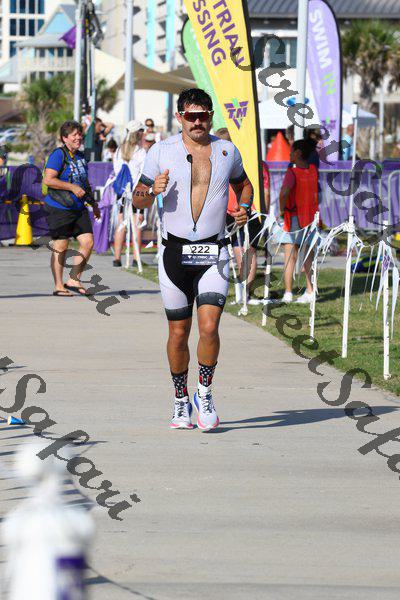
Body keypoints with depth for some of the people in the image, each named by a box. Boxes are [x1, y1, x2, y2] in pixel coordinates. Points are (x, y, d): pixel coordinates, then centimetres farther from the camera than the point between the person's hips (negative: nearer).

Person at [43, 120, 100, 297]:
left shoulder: (80, 156, 14)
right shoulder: (58, 155, -11)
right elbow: (48, 180, -20)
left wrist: (93, 204, 25)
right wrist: (72, 187, -20)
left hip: (78, 208, 7)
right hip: (59, 208, -7)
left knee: (88, 242, -2)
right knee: (61, 247, -2)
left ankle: (74, 280, 8)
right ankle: (58, 286, 7)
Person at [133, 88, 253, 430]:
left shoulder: (227, 151, 7)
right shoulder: (161, 152, 2)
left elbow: (243, 184, 25)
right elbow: (139, 200, 6)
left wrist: (244, 208, 5)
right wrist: (152, 191, -17)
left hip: (214, 254, 0)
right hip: (175, 251, 0)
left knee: (209, 326, -15)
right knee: (178, 333, 5)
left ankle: (205, 394, 5)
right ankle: (181, 402, 21)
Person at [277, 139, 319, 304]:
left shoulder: (292, 172, -15)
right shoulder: (313, 170, 4)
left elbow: (284, 191, -31)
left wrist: (282, 209, -17)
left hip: (293, 217, -5)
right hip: (311, 218, 5)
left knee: (290, 256, 1)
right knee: (308, 255, 11)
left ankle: (288, 293, -1)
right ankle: (310, 292, 9)